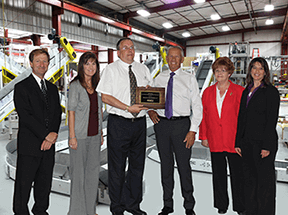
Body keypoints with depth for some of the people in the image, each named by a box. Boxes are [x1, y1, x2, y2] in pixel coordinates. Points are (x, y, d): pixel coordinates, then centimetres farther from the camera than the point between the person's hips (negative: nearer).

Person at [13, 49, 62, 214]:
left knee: (45, 182, 14)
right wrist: (46, 134, -15)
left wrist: (53, 134, -7)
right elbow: (25, 116, -13)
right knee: (24, 183, 5)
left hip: (49, 144, 5)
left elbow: (57, 114, 9)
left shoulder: (52, 88, 14)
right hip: (29, 145, -5)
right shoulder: (22, 87, -4)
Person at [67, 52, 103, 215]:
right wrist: (72, 136, -14)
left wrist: (101, 132, 11)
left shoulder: (97, 85, 9)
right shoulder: (76, 85, -7)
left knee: (93, 171, 12)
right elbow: (71, 111, -10)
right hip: (80, 135, -5)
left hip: (95, 135, 6)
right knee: (79, 172, 4)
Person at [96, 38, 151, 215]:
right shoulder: (111, 69, -1)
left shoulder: (143, 69, 13)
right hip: (119, 123, -4)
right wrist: (128, 108, -16)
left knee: (137, 165, 12)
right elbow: (105, 97, -9)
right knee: (117, 166, 4)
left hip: (140, 122, 5)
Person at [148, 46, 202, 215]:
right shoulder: (159, 78, 11)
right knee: (166, 165, 11)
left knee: (184, 165, 2)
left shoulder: (190, 79, 3)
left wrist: (193, 131, -10)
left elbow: (197, 106, -1)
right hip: (162, 123, 3)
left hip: (181, 124, -3)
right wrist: (151, 110, -5)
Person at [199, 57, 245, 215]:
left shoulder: (239, 91, -1)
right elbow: (204, 115, 9)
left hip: (234, 140, -3)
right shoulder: (208, 92, 8)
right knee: (218, 174, 12)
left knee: (237, 174, 6)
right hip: (215, 141, 3)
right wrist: (203, 136, 6)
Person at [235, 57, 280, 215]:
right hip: (247, 141, 6)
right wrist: (238, 142, 10)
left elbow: (272, 120, -10)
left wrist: (267, 145, -16)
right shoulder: (246, 91, 14)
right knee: (249, 178, 13)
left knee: (265, 180, 4)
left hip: (263, 142, -6)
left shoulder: (271, 91, -4)